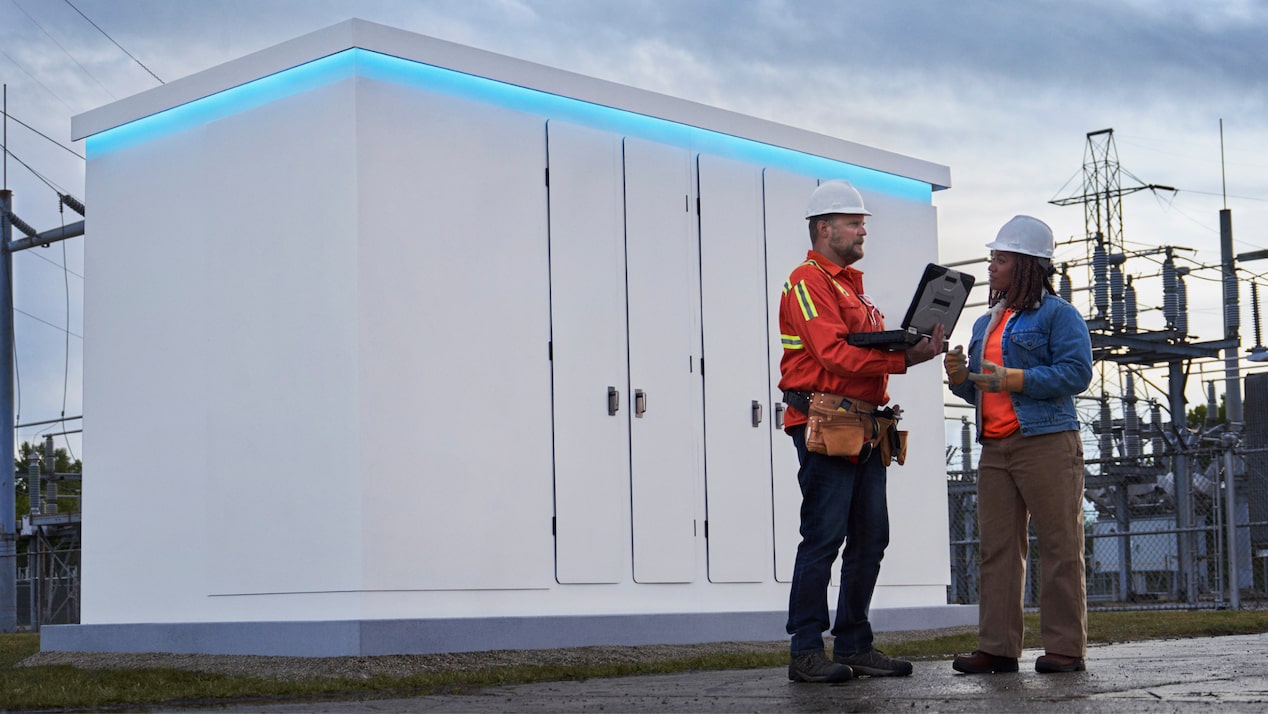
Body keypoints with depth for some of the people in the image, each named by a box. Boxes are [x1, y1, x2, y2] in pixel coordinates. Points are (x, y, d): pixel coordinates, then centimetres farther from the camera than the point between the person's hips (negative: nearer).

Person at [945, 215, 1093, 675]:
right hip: (995, 447, 8)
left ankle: (1066, 648, 0)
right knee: (997, 546, 4)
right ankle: (998, 647, 6)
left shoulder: (1057, 314, -1)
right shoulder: (986, 323, 21)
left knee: (1059, 545, -4)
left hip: (1047, 443, -7)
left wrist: (1014, 379, -17)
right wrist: (960, 377, 2)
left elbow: (1077, 372, -13)